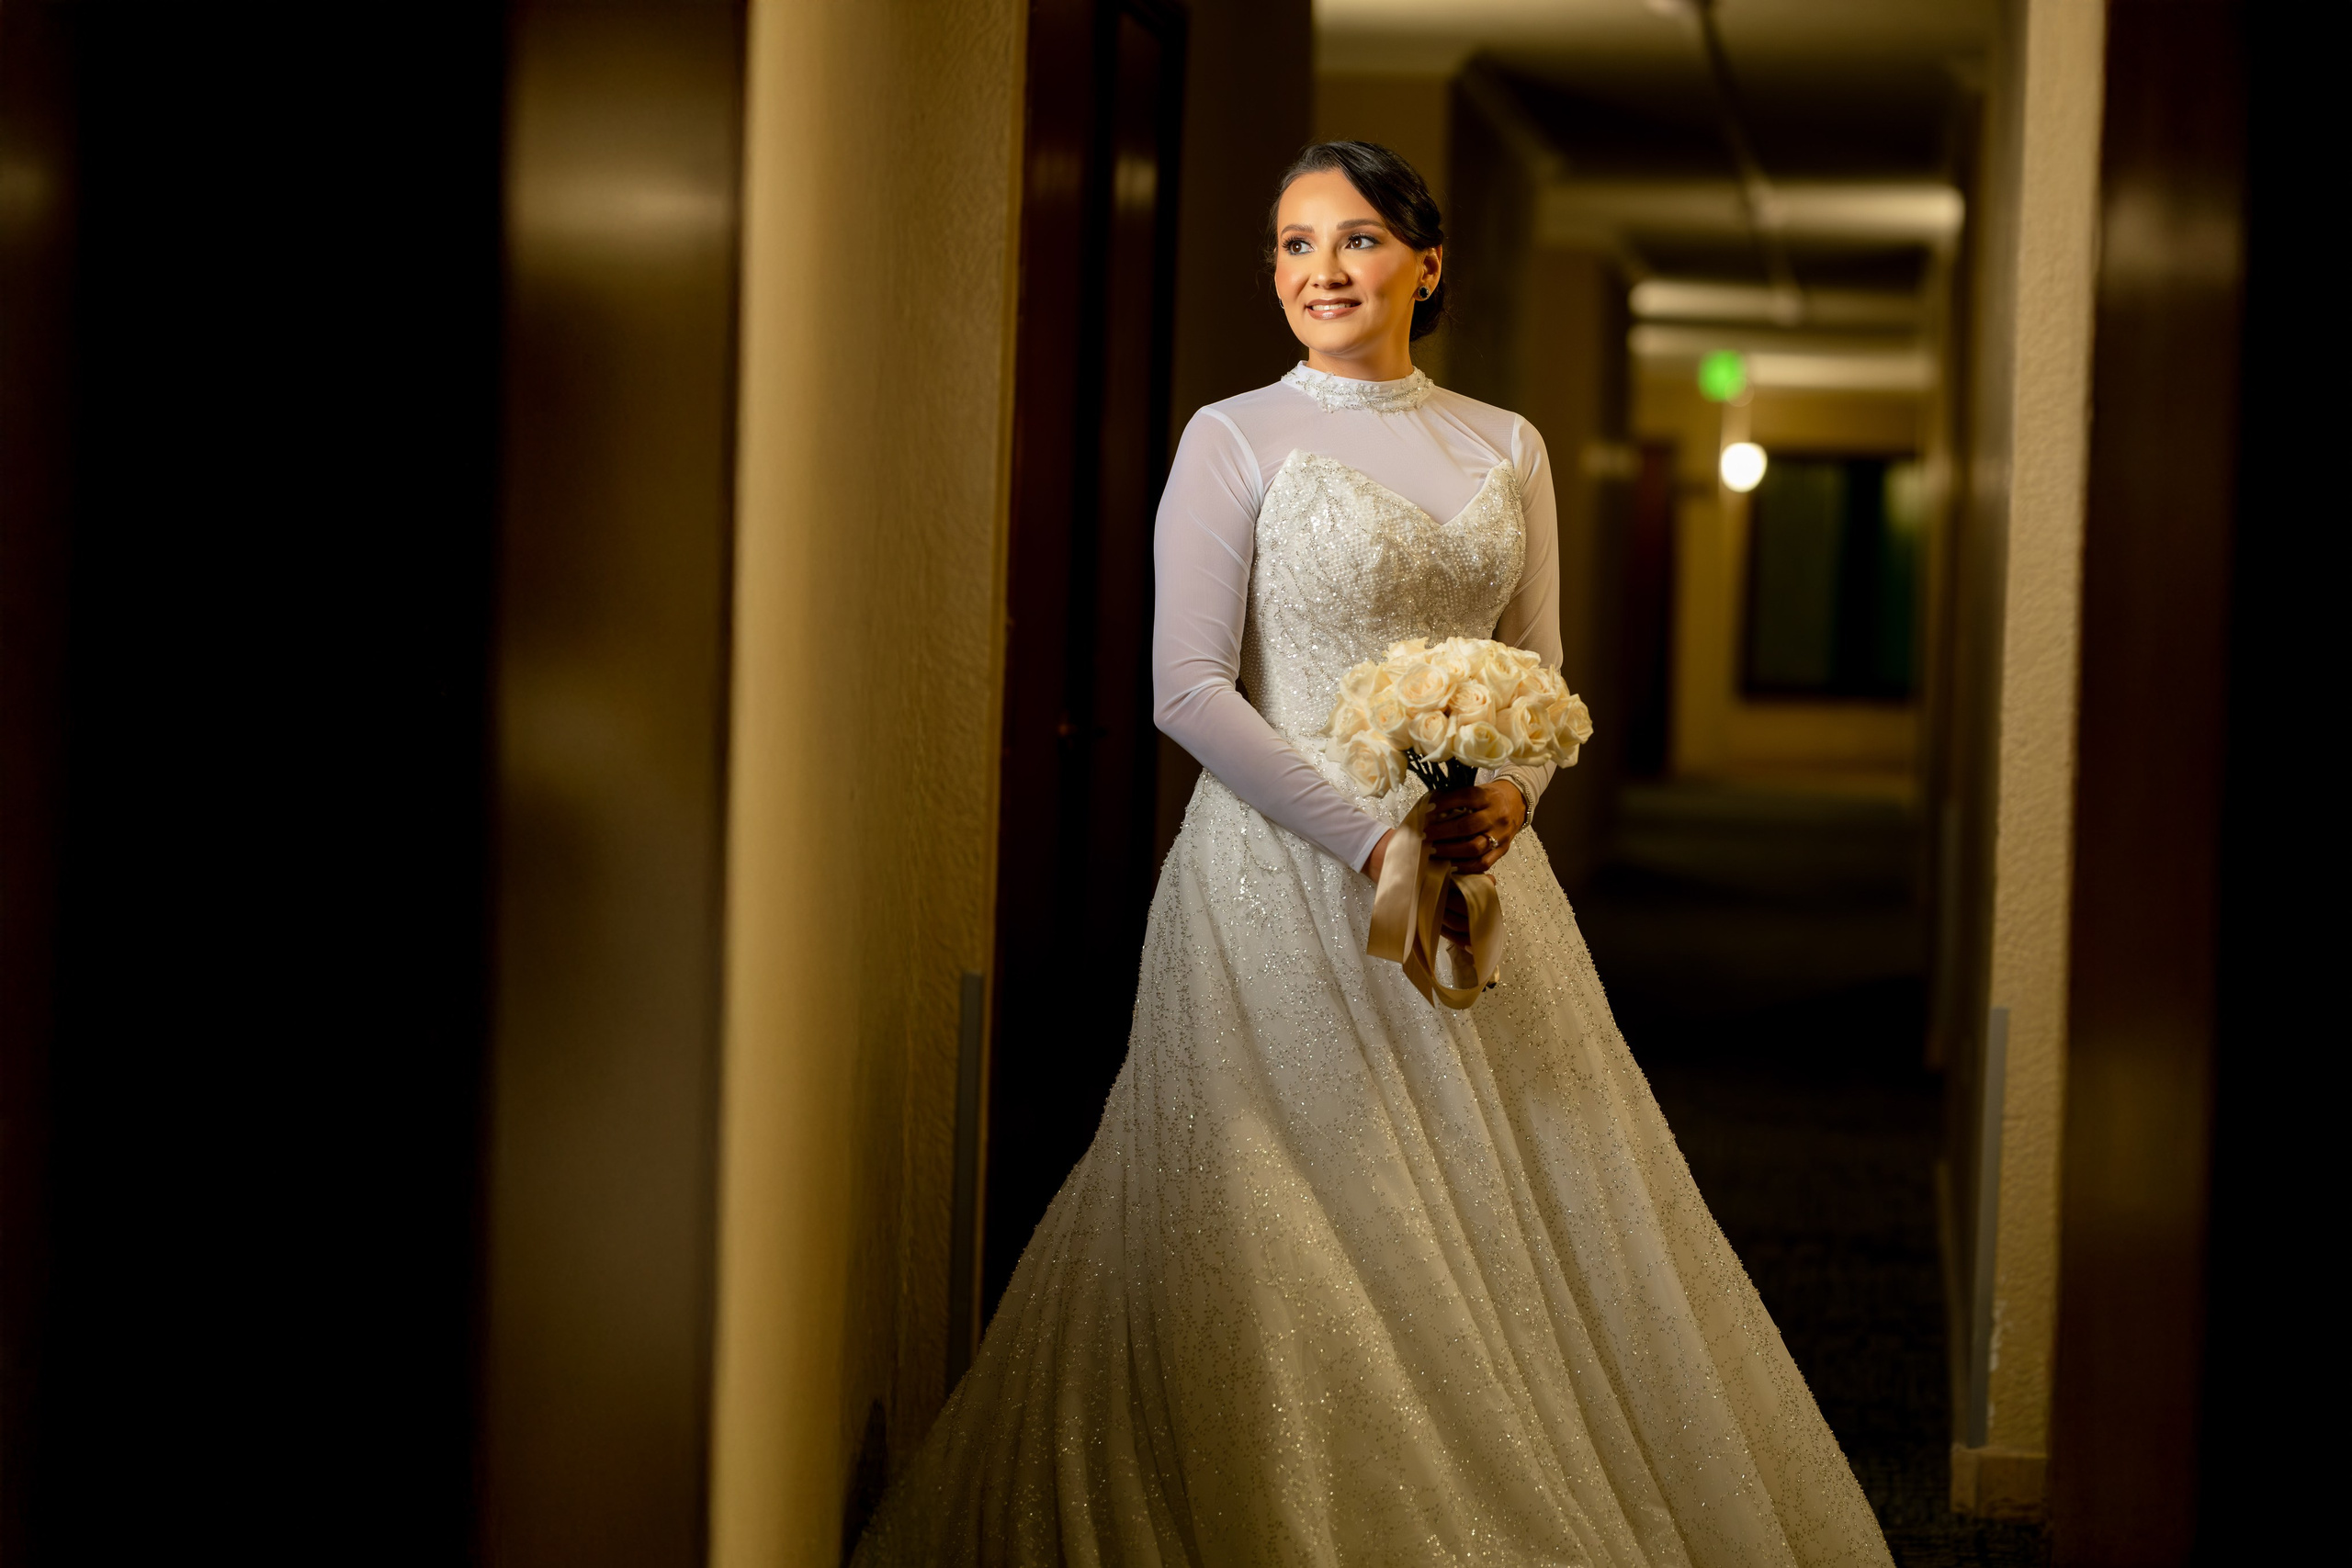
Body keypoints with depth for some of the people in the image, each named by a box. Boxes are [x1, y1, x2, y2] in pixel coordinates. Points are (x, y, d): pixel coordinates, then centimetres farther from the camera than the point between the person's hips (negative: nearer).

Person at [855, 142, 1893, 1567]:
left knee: (1516, 1215, 5)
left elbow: (1540, 671, 13)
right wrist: (1368, 834, -16)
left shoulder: (1507, 448, 11)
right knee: (1292, 1236, -3)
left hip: (1478, 863, 4)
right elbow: (1189, 686, -9)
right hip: (1288, 868, -4)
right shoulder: (1235, 439, -2)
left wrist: (1512, 792, -9)